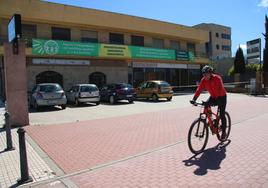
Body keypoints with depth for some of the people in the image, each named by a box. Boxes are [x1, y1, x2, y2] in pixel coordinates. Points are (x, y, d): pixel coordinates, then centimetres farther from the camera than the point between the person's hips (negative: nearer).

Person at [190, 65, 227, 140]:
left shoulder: (217, 78, -28)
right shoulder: (203, 80, -12)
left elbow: (220, 90, -36)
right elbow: (199, 89, -19)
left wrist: (217, 101, -47)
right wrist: (194, 99, -32)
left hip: (221, 97, -5)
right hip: (213, 96, 5)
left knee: (222, 115, -5)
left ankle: (223, 132, 10)